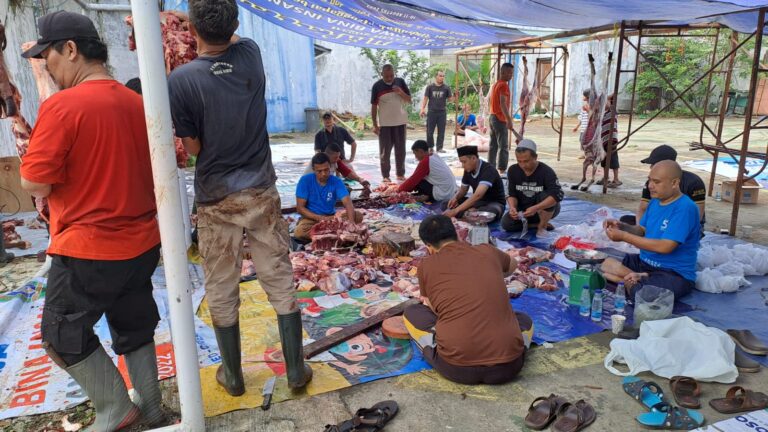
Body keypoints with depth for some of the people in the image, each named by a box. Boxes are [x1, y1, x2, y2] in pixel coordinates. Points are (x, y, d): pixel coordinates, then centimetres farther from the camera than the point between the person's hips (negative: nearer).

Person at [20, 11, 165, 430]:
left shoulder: (62, 106, -17)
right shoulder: (136, 102, 3)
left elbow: (35, 184, -16)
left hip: (87, 249, -6)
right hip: (141, 242, 7)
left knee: (63, 336, 15)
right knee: (135, 328, 20)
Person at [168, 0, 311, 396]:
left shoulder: (181, 80, -14)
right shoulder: (251, 55, -2)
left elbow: (192, 147, -4)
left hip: (215, 200, -2)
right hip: (261, 193, 3)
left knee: (221, 291, 12)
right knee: (281, 282, 9)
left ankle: (232, 375, 27)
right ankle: (296, 369, 19)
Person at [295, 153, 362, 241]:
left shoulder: (336, 181, -8)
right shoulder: (305, 180, -12)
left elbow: (347, 202, -21)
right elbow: (300, 208, -12)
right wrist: (319, 218, -26)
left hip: (331, 217, 3)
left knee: (358, 216, -20)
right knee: (299, 232, -36)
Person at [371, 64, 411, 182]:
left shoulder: (400, 82, 1)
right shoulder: (377, 86, -6)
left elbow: (409, 100, 5)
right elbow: (374, 106, -4)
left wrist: (401, 92, -15)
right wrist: (375, 125, -8)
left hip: (400, 122, 3)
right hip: (384, 123, -2)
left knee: (401, 150, 10)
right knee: (385, 150, 2)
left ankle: (400, 174, 22)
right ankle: (385, 175, 11)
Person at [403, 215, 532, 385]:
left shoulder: (426, 266, 5)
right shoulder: (487, 251, 11)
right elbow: (513, 265, 36)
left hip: (457, 368, -2)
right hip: (507, 366, 2)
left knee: (411, 313, 21)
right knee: (525, 320, 35)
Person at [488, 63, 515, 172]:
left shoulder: (495, 84, 15)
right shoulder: (504, 85, -14)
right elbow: (503, 104, -25)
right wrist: (509, 120, -32)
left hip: (493, 117, 9)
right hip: (500, 119, -9)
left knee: (493, 146, 10)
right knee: (503, 147, -8)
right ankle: (502, 170, -11)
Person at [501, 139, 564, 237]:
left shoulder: (546, 171, -24)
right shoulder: (513, 170, -10)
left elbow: (557, 195, -34)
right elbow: (512, 194, -6)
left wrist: (535, 208, -46)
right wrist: (512, 207, -30)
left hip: (547, 209, -3)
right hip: (523, 209, 4)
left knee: (544, 196, -36)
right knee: (506, 223, -22)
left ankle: (542, 226, -11)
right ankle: (538, 223, -3)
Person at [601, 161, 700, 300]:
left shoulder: (685, 208, -20)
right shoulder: (655, 201, 8)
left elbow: (665, 247, -26)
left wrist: (624, 236, -22)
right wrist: (622, 226, -7)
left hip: (674, 273, -9)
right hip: (644, 262, 9)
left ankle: (634, 281, -7)